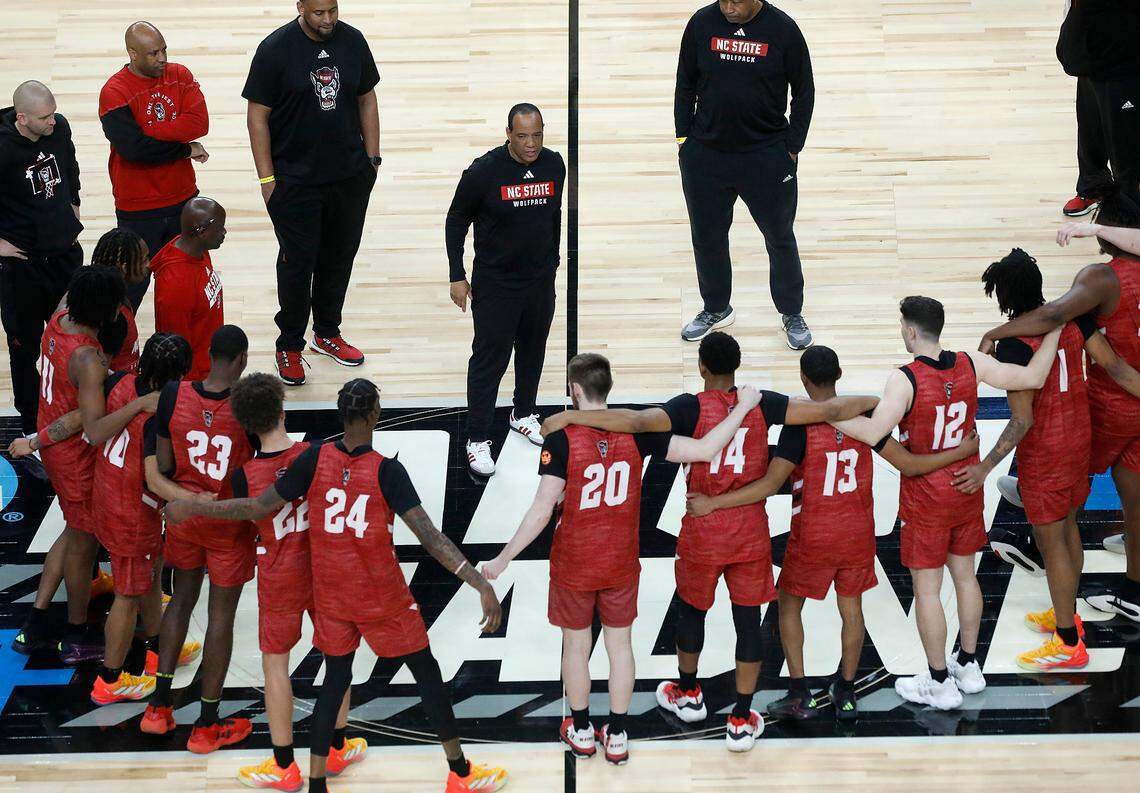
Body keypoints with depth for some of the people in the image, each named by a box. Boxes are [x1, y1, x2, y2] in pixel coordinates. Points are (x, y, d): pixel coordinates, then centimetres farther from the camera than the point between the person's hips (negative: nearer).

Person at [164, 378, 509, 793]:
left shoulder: (315, 459, -12)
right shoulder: (387, 471, -20)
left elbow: (260, 507, -9)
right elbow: (429, 537, -25)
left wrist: (193, 509, 3)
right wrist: (481, 584, -26)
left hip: (330, 597, 3)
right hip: (383, 598, -3)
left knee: (336, 677, 18)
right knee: (426, 672, 12)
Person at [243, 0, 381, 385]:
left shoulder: (353, 42, -1)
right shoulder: (275, 49, -13)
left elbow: (366, 100, 11)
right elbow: (257, 116, -9)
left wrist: (372, 157, 8)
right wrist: (267, 179, -10)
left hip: (350, 176, 4)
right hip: (296, 180, -4)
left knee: (339, 256, 15)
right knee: (297, 263, 1)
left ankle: (327, 332, 33)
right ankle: (289, 346, 16)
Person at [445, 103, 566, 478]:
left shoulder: (554, 165, -3)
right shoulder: (484, 171, -17)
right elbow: (456, 221, -7)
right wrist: (457, 277, -8)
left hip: (541, 281, 5)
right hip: (495, 284, -5)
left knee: (533, 351, 19)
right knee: (489, 359, -1)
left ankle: (523, 414, 41)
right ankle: (478, 439, 8)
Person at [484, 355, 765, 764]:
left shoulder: (561, 439, -20)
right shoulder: (635, 432, -12)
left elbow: (542, 510, -20)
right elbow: (704, 450, -14)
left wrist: (502, 560, -12)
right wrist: (743, 407, -2)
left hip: (574, 564, -2)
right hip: (622, 562, 2)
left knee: (576, 645, 16)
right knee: (620, 644, 16)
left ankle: (581, 732, 30)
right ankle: (617, 737, 24)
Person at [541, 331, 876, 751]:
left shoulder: (692, 407, -15)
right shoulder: (762, 404, -8)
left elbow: (636, 421, -30)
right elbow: (829, 410, -10)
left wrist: (569, 417, -26)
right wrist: (876, 402, 7)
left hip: (703, 532, -1)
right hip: (751, 531, 1)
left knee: (692, 609, 22)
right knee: (748, 620, 9)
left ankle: (687, 694, 42)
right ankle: (741, 721, 14)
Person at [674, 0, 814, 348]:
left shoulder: (782, 29, -12)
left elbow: (803, 92, -2)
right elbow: (685, 84, 6)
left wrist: (792, 147, -2)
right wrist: (683, 137, 4)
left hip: (768, 156, -2)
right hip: (704, 155, 2)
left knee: (780, 237, 11)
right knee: (707, 236, 14)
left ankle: (791, 313, 29)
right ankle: (716, 309, 36)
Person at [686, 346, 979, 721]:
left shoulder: (800, 425, -19)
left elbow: (770, 484, -22)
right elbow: (909, 465, -3)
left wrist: (712, 503, -20)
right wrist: (964, 450, 10)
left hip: (813, 536, -4)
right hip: (858, 532, 4)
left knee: (789, 604, 14)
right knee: (851, 607, 17)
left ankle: (799, 695, 11)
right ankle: (845, 694, 26)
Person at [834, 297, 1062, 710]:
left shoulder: (905, 379, -24)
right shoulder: (971, 364, -9)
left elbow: (873, 432, -32)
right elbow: (1032, 378, -6)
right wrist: (1053, 330, 6)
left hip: (925, 500, -6)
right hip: (967, 490, 6)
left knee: (926, 589, 7)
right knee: (965, 575, 21)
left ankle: (940, 684, 16)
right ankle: (968, 667, 35)